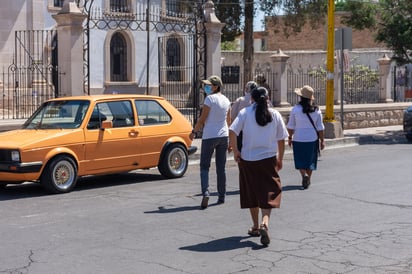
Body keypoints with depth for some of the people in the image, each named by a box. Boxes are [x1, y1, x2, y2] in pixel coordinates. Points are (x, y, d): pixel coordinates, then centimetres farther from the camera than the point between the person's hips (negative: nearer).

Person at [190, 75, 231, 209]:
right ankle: (221, 196, 14)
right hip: (223, 136, 6)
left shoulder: (210, 99, -12)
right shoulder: (226, 100, 10)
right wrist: (229, 140, 22)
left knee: (204, 166, -2)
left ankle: (205, 193, -20)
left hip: (209, 136, -6)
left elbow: (202, 119, -12)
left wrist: (194, 131, 2)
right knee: (221, 167, 11)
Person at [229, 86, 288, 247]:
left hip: (248, 159, 0)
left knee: (252, 193, 15)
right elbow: (281, 139, 5)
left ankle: (255, 226, 25)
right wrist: (280, 159, 16)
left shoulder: (245, 112, -3)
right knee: (269, 194, 3)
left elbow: (232, 132, -14)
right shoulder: (275, 114, 1)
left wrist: (235, 151, -4)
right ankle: (265, 223, -20)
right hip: (268, 159, 0)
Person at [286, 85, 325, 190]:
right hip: (312, 139, 2)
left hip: (299, 139, -2)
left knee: (300, 160, 8)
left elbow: (291, 126, -4)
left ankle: (304, 175, -15)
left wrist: (290, 138, 9)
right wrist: (322, 140, 8)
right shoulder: (316, 110, -5)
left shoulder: (295, 109, -11)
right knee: (310, 160, 15)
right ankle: (308, 180, 23)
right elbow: (320, 128, -1)